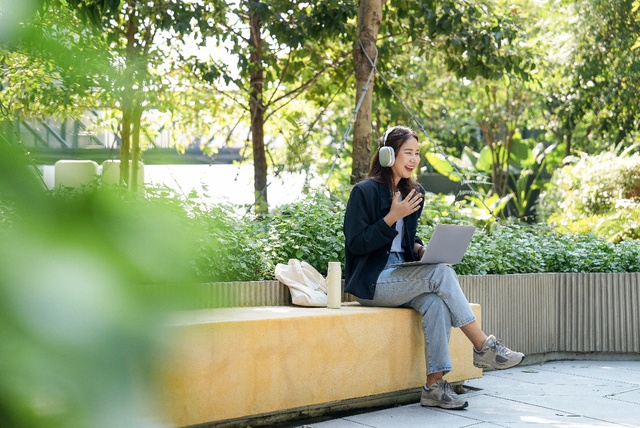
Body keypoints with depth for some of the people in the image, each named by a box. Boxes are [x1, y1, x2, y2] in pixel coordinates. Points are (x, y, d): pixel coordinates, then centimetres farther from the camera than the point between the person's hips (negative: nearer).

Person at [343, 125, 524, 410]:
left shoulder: (413, 193, 14)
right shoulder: (365, 191, -8)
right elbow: (356, 244, -13)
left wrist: (420, 249, 0)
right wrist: (393, 217, -18)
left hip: (401, 276, 6)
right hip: (371, 282, -6)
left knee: (436, 301, -28)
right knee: (441, 273, -27)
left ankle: (434, 385, -29)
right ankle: (484, 348, -21)